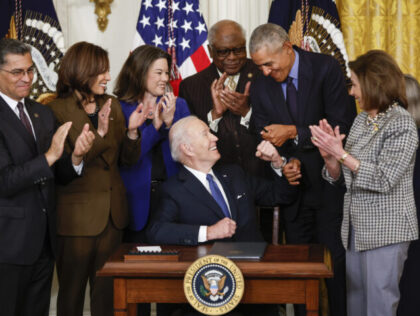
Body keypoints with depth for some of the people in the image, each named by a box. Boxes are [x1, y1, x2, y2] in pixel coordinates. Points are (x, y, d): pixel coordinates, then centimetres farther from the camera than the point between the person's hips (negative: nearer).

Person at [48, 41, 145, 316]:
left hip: (112, 214, 5)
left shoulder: (112, 105, 7)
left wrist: (132, 130, -10)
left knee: (107, 291, 11)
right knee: (72, 293, 8)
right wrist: (99, 133, -26)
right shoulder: (58, 111, -11)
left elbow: (128, 159, 8)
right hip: (77, 216, -5)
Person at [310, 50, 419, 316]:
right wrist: (329, 156, -8)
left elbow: (383, 180, -21)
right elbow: (339, 177, 12)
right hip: (357, 228, 8)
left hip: (386, 231, -7)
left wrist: (341, 153, -20)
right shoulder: (361, 120, 10)